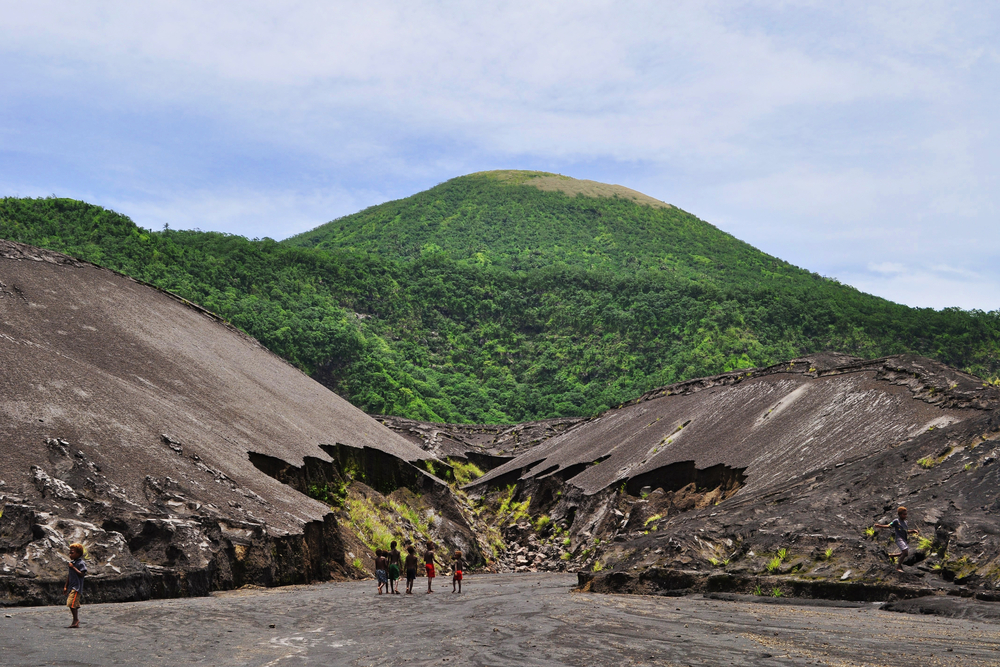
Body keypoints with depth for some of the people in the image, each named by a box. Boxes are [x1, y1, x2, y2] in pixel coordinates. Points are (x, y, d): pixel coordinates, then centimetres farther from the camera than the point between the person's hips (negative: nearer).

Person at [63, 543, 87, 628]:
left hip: (77, 587, -9)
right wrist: (66, 586, 23)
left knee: (72, 603, -16)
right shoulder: (72, 562, 17)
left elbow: (81, 574, -18)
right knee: (74, 605, 9)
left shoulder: (81, 563, -9)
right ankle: (76, 622, 13)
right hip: (71, 587, 9)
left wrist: (73, 567, -17)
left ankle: (76, 620, -9)